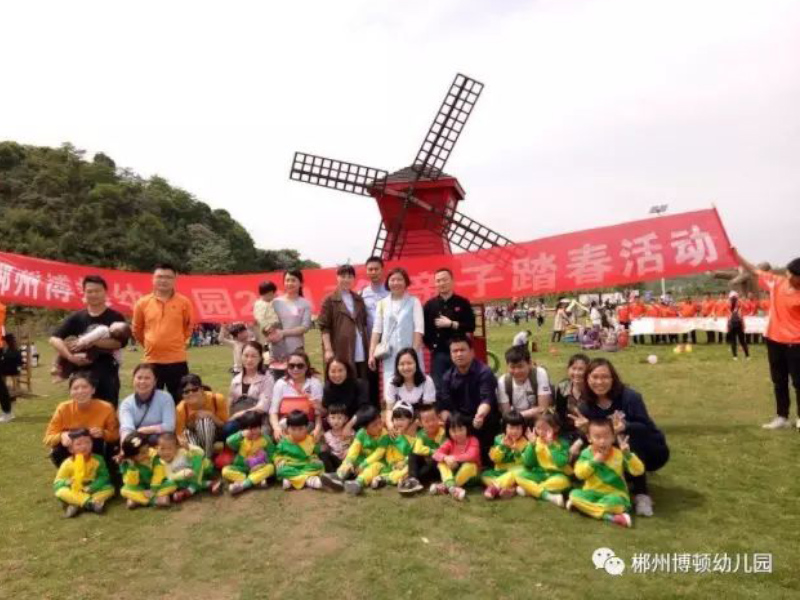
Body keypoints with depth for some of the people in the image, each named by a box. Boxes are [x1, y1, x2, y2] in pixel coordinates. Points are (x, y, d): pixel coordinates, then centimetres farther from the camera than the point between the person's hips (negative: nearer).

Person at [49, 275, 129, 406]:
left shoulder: (115, 317, 1)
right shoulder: (76, 318, 8)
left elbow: (120, 342, -14)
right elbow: (54, 339, 0)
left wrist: (92, 342, -20)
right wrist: (70, 357, -14)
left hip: (107, 375, -2)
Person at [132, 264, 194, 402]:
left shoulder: (184, 302, -2)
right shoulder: (142, 303, 0)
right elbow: (137, 330, 14)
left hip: (177, 360, -1)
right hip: (152, 360, 1)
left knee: (180, 401, 7)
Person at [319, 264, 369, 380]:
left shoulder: (359, 300, 15)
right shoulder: (330, 301, 0)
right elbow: (324, 327, -5)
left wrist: (368, 347, 11)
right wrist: (328, 349, -13)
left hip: (361, 353, 5)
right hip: (340, 352, -5)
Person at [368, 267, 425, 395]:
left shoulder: (414, 301, 2)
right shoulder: (382, 303, 10)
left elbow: (419, 328, -3)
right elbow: (377, 329, 9)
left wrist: (414, 352, -9)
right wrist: (372, 353, 2)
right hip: (389, 354, 2)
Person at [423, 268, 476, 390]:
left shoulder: (463, 303, 1)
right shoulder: (430, 305, 5)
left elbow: (471, 327, -7)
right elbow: (424, 328, 5)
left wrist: (451, 324, -14)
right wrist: (431, 344, -3)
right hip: (438, 354, 1)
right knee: (438, 387, 4)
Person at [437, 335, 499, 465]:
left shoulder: (484, 372, -12)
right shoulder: (448, 376, 4)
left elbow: (487, 399, -27)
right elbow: (444, 405, -3)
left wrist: (480, 415, -50)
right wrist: (448, 423, -24)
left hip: (483, 421, -4)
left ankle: (485, 466, -9)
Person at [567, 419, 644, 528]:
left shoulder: (620, 454, -5)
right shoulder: (587, 453, -2)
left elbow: (638, 471, -15)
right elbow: (579, 474, -12)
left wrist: (628, 454, -28)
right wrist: (594, 461, -20)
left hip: (614, 494, -2)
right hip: (592, 493, 3)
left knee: (615, 501, -38)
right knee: (574, 494, -26)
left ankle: (585, 506, -20)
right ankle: (609, 516, -30)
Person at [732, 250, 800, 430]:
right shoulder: (776, 282, 1)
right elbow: (753, 270, 8)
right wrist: (735, 255, 5)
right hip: (774, 339, 5)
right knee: (779, 381, 13)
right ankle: (782, 417, 24)